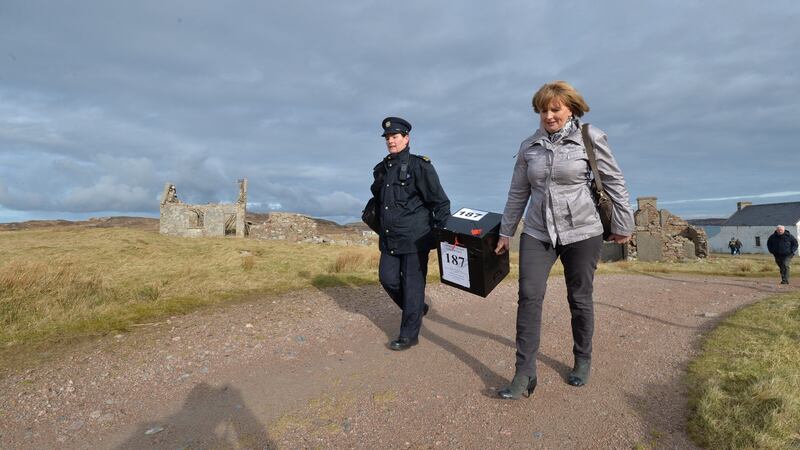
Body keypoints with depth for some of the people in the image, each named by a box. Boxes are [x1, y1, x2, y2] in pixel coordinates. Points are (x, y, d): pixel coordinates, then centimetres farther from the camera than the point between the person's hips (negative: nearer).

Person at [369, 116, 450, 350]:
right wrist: (381, 229, 23)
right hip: (389, 239, 7)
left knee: (412, 284, 1)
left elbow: (440, 202, -7)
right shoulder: (381, 169, 11)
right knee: (387, 279, 9)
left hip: (415, 238, -7)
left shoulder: (420, 166, -9)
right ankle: (418, 309, 35)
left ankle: (409, 335, 13)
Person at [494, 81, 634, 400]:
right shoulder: (529, 147, 5)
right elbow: (517, 193, 12)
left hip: (582, 232, -2)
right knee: (529, 296, -8)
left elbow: (615, 183, 2)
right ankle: (524, 374, -3)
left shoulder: (590, 138, -4)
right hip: (537, 233, 2)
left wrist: (623, 225, 4)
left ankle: (582, 361, 31)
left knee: (580, 299, 9)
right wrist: (505, 232, 14)